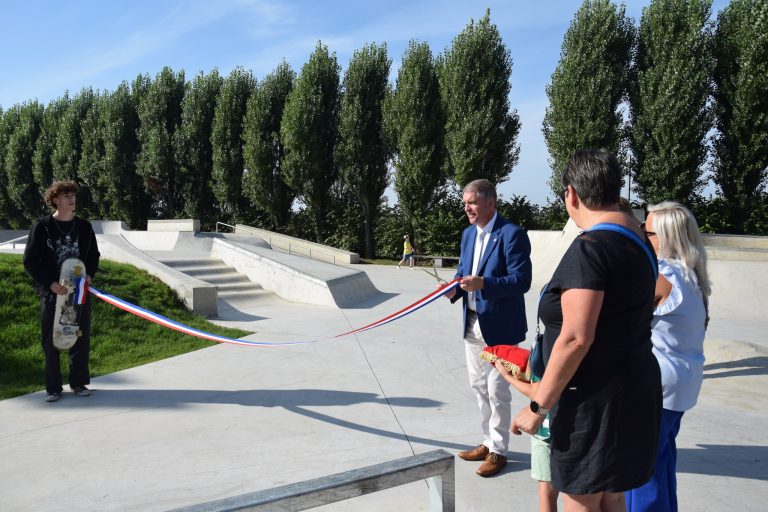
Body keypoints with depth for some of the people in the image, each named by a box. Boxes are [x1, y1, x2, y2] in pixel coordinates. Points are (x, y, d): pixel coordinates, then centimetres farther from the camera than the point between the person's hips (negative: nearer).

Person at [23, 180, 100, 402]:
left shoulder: (84, 226, 7)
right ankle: (53, 388, 14)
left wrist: (89, 274, -4)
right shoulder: (42, 227, -3)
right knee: (51, 341, 3)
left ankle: (79, 382, 20)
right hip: (52, 292, -3)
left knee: (81, 339, 7)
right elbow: (30, 261, -3)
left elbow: (94, 255, 15)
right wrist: (50, 284, -14)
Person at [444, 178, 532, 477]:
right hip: (473, 324, 8)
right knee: (479, 386, 18)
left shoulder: (512, 234, -15)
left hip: (499, 326, -8)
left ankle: (498, 451, 20)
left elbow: (521, 281, -20)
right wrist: (455, 288, -6)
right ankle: (489, 441, 34)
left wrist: (483, 283, -31)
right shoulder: (468, 234, 10)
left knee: (497, 391, 4)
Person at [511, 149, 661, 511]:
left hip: (597, 397, -9)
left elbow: (575, 338, -25)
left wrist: (538, 405, -18)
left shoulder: (590, 247, -21)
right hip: (632, 387, 10)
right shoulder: (638, 241, 9)